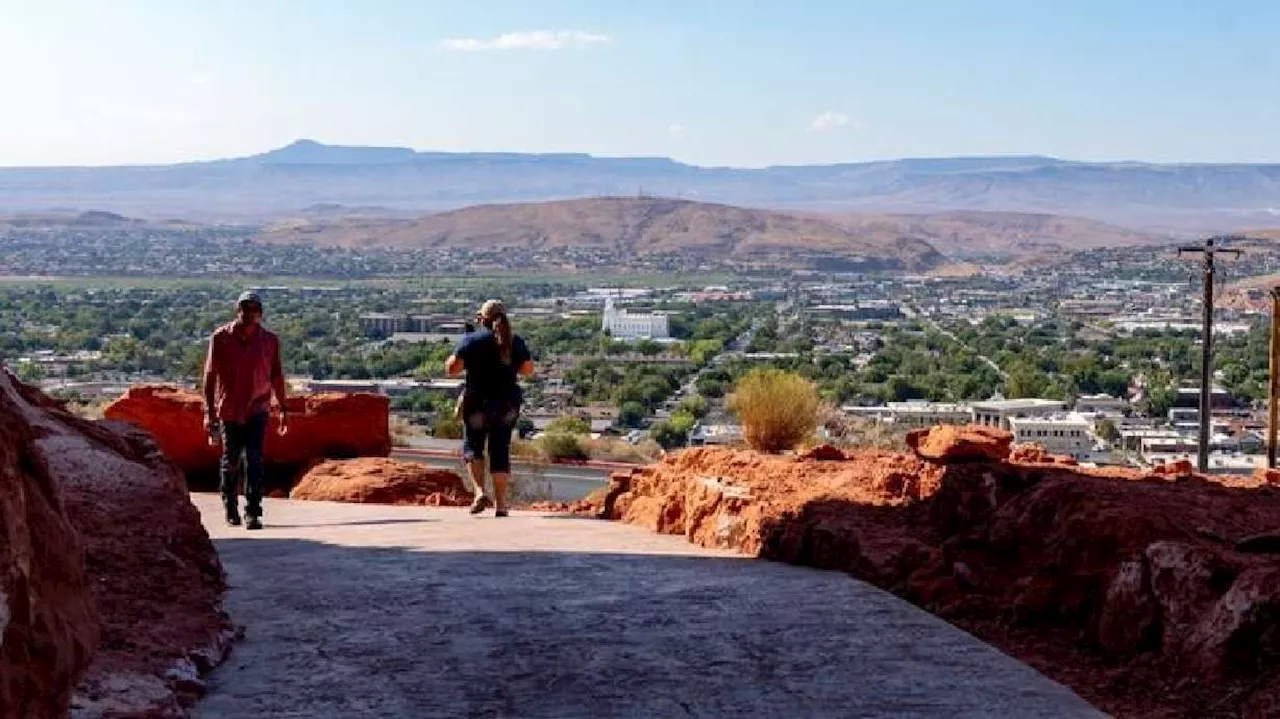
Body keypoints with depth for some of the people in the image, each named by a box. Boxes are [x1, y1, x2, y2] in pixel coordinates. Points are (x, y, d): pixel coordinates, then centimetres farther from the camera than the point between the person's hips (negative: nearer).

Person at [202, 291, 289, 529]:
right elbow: (210, 375, -4)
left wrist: (284, 409, 11)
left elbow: (276, 376, 8)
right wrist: (209, 411, -9)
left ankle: (253, 513, -11)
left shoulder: (269, 340, -1)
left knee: (254, 459, -11)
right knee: (230, 461, 10)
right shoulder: (220, 338, -6)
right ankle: (230, 508, 30)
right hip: (229, 409, 0)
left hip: (257, 409, 0)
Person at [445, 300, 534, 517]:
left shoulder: (471, 340, -6)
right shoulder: (516, 341, 3)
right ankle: (500, 503, 7)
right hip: (508, 404, 3)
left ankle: (480, 491, -6)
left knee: (472, 446, 14)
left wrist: (470, 362, 8)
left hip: (478, 402, -3)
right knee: (500, 450, 10)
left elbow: (451, 368, -11)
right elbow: (529, 369, 12)